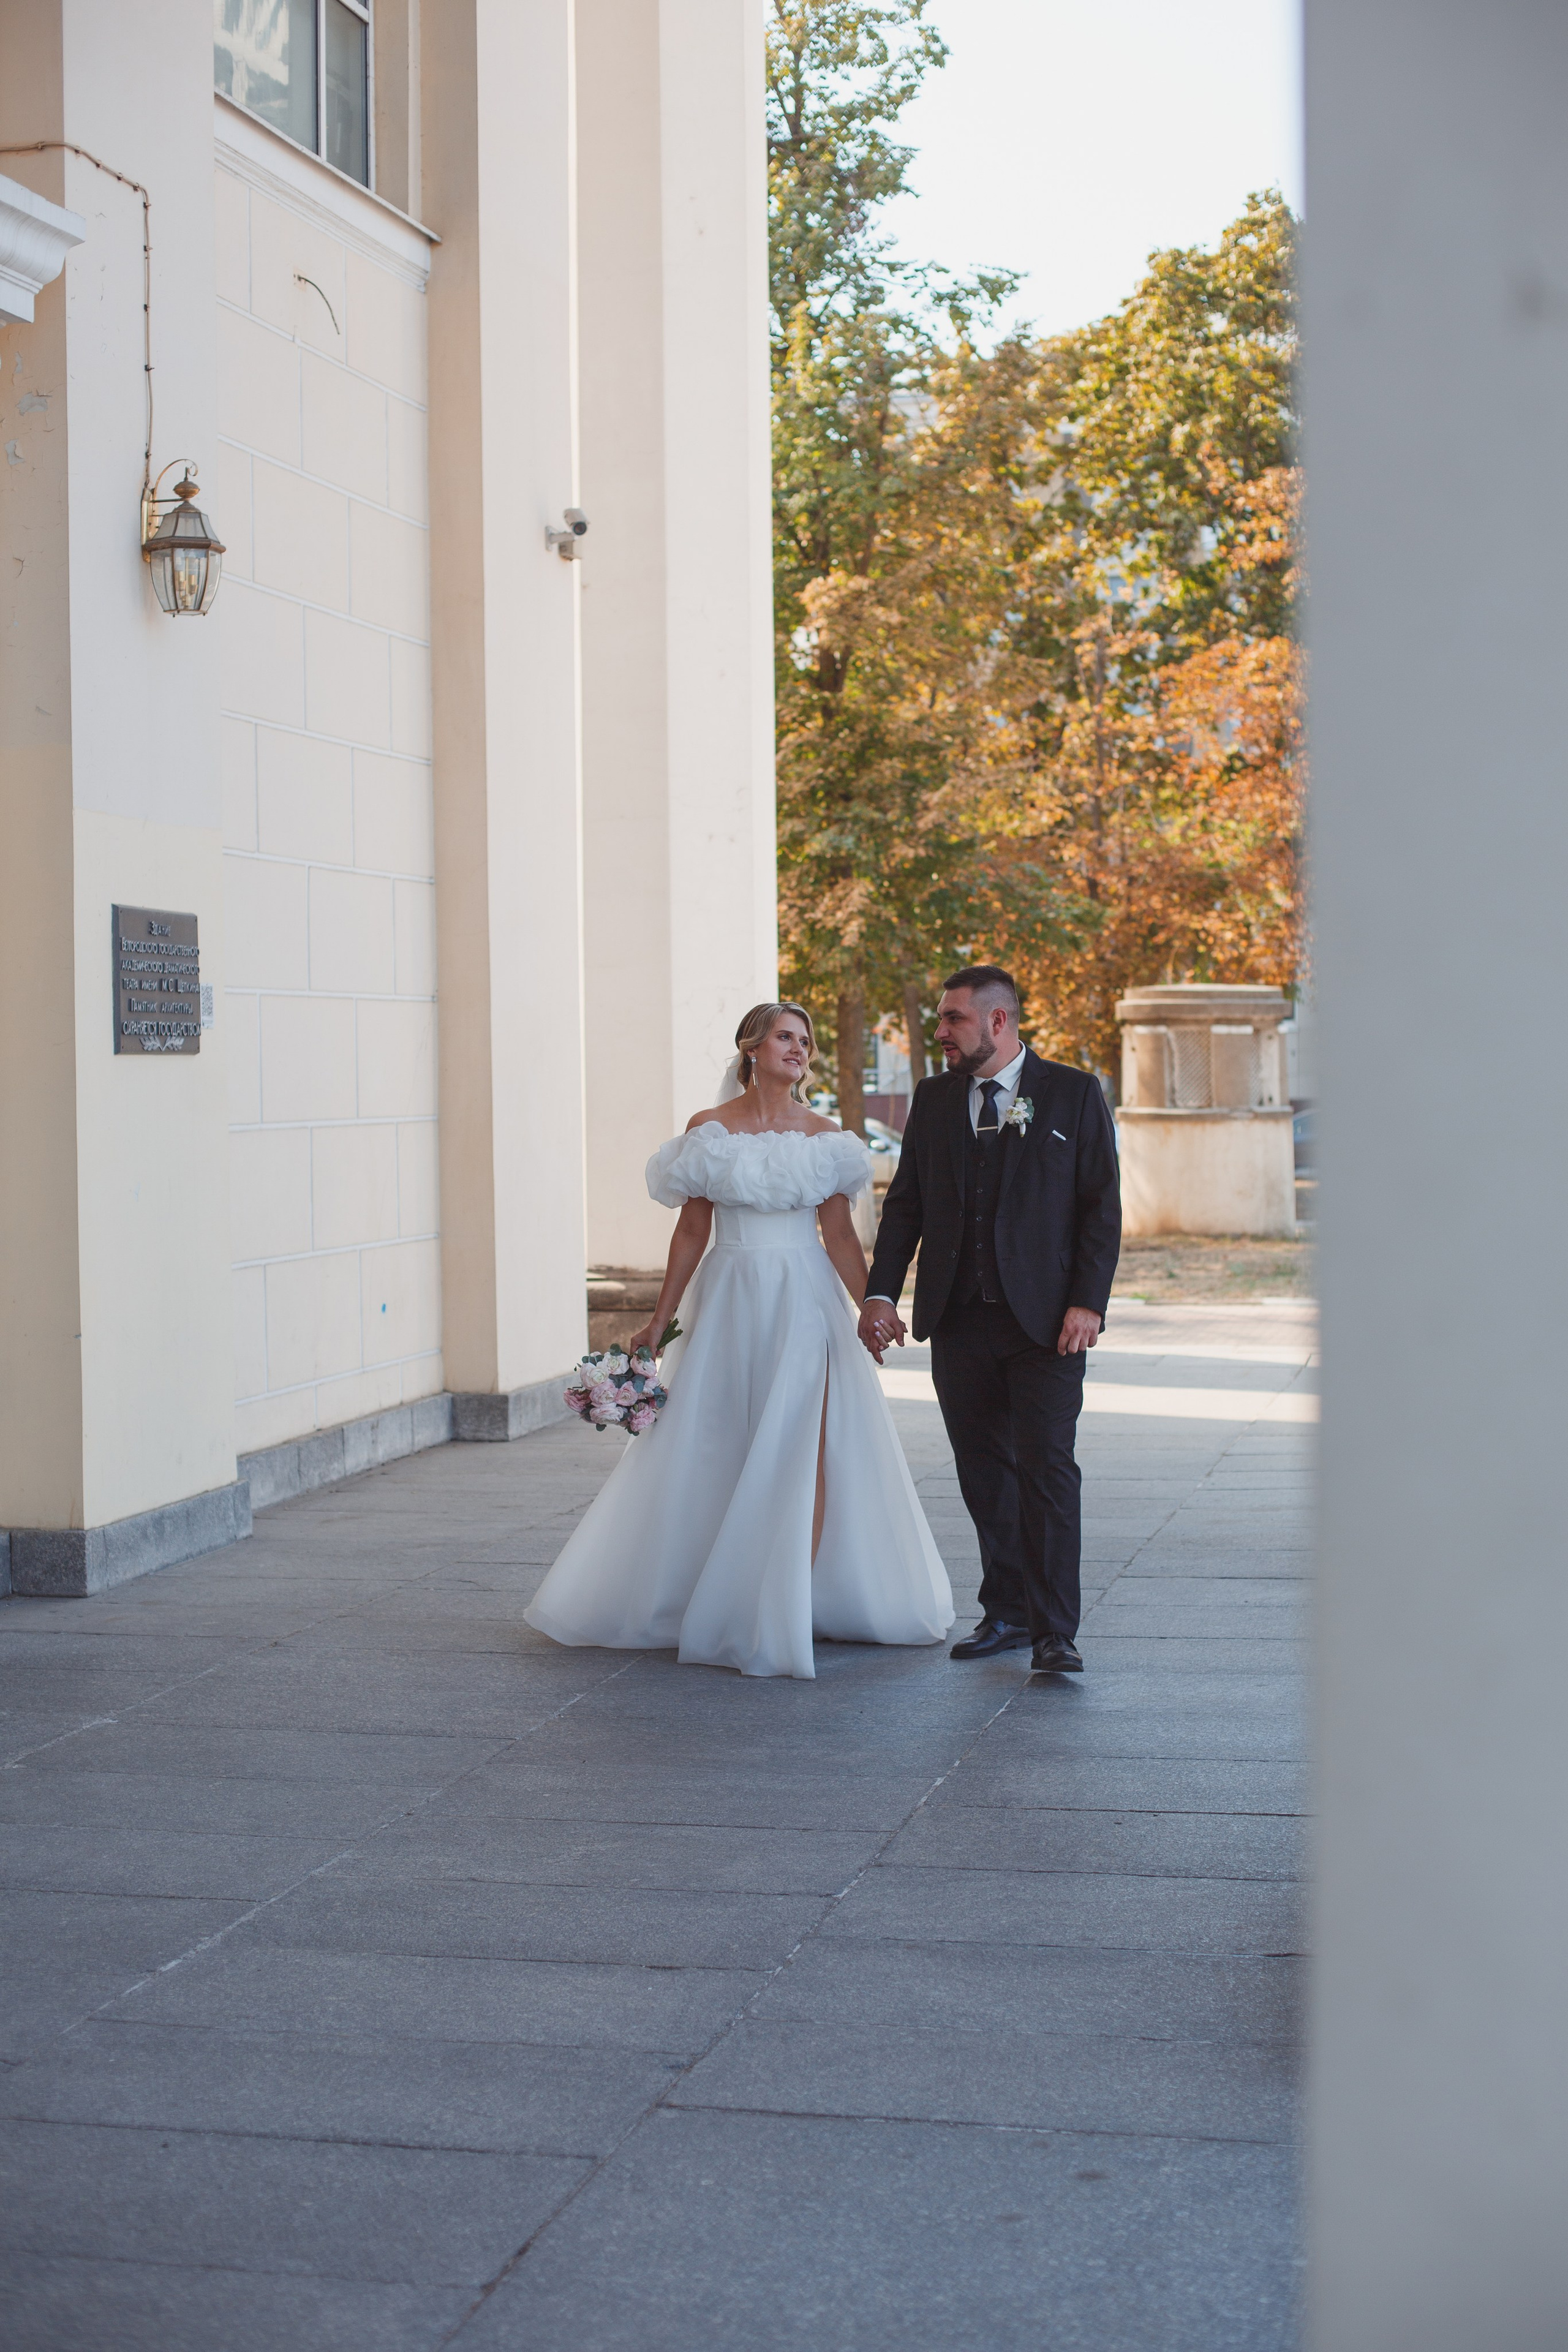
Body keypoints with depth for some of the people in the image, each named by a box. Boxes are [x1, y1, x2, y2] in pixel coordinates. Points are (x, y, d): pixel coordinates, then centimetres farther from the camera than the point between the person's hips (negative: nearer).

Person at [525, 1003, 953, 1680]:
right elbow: (691, 1232, 4)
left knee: (803, 1452, -4)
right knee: (715, 1454, 3)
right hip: (730, 1301, 0)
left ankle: (791, 1605, 5)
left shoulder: (823, 1135, 4)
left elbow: (840, 1236, 4)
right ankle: (718, 1604, 17)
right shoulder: (708, 1130, 1)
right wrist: (658, 1322, 4)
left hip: (804, 1303, 1)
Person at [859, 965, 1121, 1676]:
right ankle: (1006, 1612, 20)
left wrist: (1088, 1303, -10)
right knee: (984, 1475, 9)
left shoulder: (1074, 1093, 0)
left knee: (1047, 1469, -7)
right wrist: (880, 1293, 1)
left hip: (1045, 1322, -4)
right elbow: (905, 1203, 12)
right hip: (959, 1323, 4)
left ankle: (1054, 1631, -3)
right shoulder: (933, 1099, 11)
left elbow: (1102, 1205, -1)